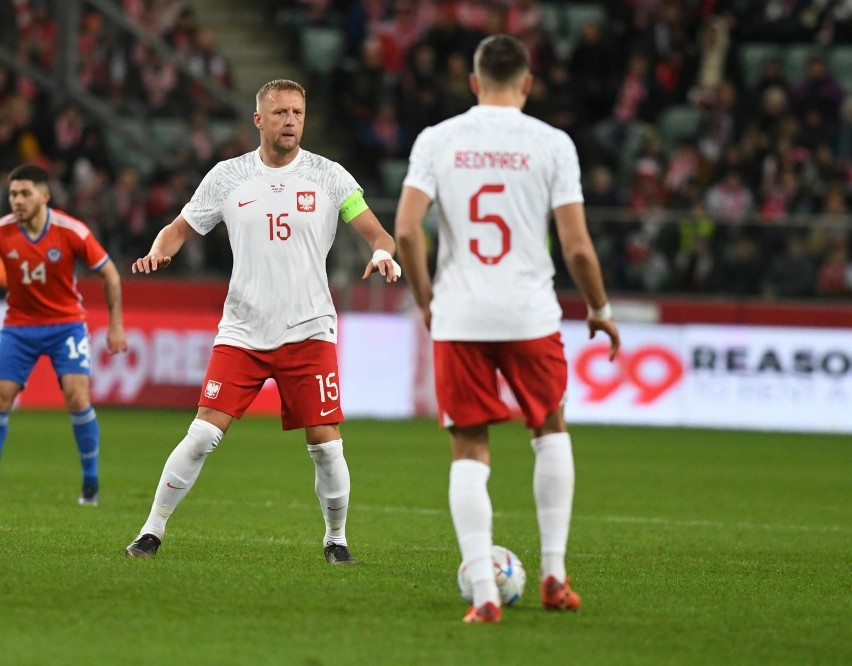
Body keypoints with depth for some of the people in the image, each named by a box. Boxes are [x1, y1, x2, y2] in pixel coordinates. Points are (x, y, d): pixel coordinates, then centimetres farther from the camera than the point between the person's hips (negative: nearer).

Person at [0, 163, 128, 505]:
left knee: (77, 396, -16)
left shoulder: (71, 231, -16)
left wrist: (116, 325, -6)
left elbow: (110, 274, -5)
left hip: (66, 324, -2)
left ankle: (91, 481, 1)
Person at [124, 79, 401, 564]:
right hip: (242, 332, 0)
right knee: (204, 434, -9)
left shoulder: (328, 176, 1)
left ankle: (336, 538, 16)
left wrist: (383, 253, -23)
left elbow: (376, 232, 0)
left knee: (326, 445, -4)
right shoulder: (227, 177, 3)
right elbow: (182, 228, 11)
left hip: (309, 331, 0)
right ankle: (153, 531, 3)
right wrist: (159, 251, -11)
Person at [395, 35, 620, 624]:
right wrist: (600, 310, 10)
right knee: (550, 431, 22)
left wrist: (426, 299, 10)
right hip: (531, 315, 0)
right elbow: (577, 247, -6)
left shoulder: (437, 140, 1)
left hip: (458, 317, 0)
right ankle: (554, 574, 19)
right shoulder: (551, 143, -3)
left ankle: (483, 592, -3)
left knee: (470, 453, 6)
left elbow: (406, 231, -6)